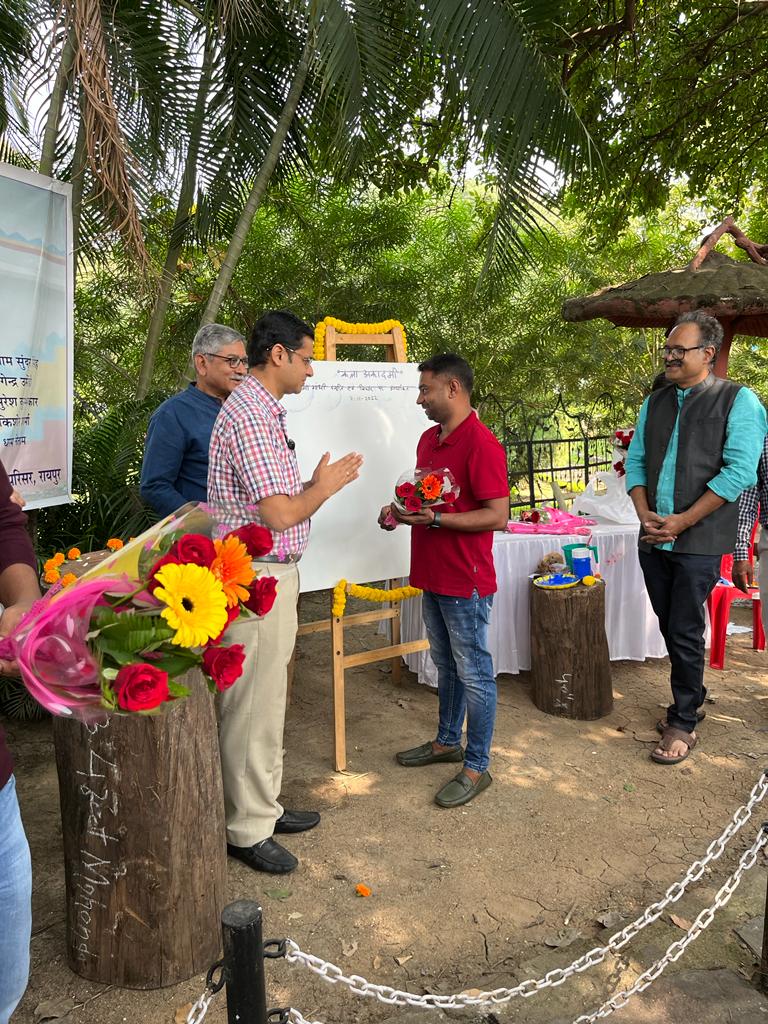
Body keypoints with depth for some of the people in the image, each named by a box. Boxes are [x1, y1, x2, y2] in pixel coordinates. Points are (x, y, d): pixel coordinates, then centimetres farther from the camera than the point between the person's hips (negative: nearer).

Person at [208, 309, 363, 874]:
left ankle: (264, 802, 34)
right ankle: (247, 829, 16)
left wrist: (320, 483, 9)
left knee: (267, 698, 19)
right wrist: (326, 485, -7)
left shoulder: (266, 412, 15)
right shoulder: (250, 415, -19)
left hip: (274, 573, 11)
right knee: (253, 705, 1)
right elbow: (281, 514, -22)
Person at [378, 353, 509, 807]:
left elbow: (498, 515, -21)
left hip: (466, 582, -9)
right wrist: (402, 510, 3)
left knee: (473, 673, 3)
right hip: (433, 577, 9)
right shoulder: (429, 439, 11)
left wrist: (434, 519, -24)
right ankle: (447, 741, 37)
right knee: (446, 666, 21)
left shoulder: (481, 444, -18)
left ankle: (477, 767, 15)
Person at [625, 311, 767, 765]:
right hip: (654, 539, 6)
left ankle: (683, 724, 15)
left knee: (685, 633, -1)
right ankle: (691, 700, 34)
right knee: (671, 628, 15)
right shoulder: (655, 403, 12)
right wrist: (645, 514, -5)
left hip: (698, 541, -6)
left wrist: (681, 522, -17)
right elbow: (636, 461, 12)